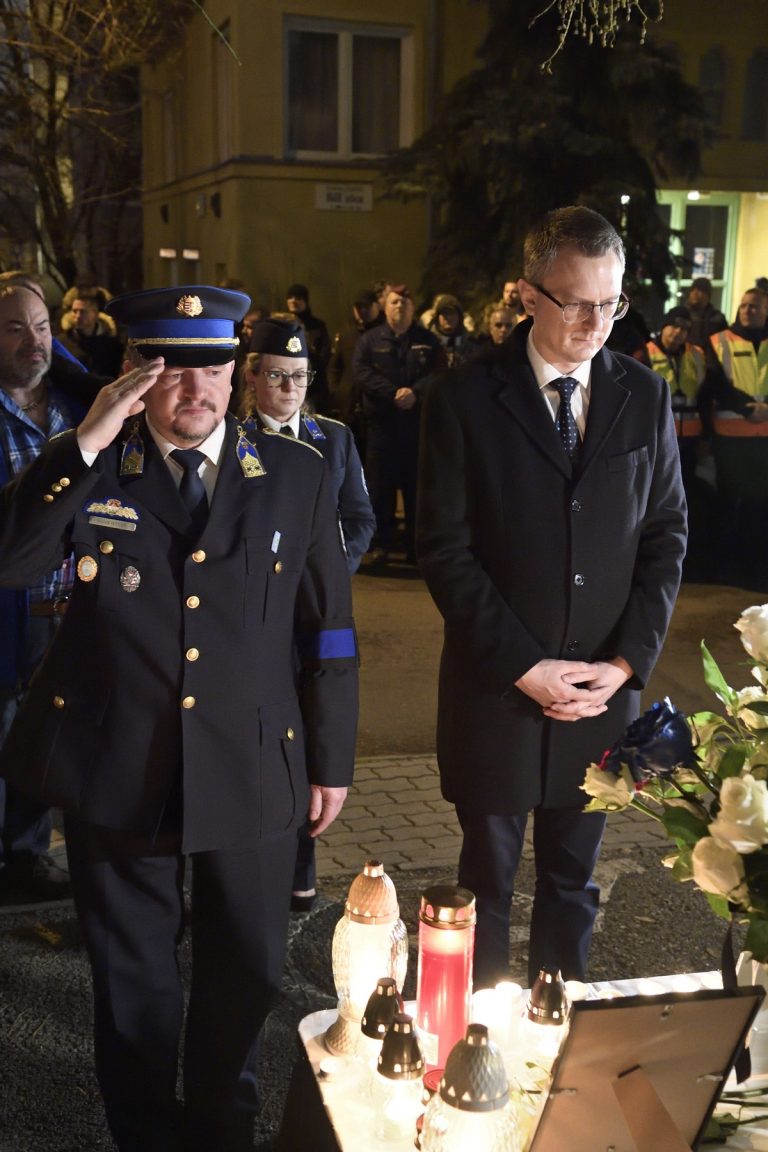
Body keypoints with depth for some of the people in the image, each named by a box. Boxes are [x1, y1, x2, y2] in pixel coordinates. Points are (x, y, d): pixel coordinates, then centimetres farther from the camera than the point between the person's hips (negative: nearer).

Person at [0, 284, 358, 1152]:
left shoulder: (295, 474, 0)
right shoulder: (85, 469, -3)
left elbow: (329, 627, 3)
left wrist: (331, 761, 5)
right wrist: (86, 444, -24)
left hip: (250, 772, 1)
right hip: (117, 774, -1)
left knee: (245, 977, 18)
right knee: (133, 981, 16)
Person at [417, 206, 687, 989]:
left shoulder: (645, 396, 3)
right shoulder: (464, 399, -7)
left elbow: (666, 534, 5)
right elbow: (445, 551, -9)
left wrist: (627, 661, -6)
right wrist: (525, 668, -14)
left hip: (604, 692, 3)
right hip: (497, 691, -2)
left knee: (573, 883, 16)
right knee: (488, 882, 12)